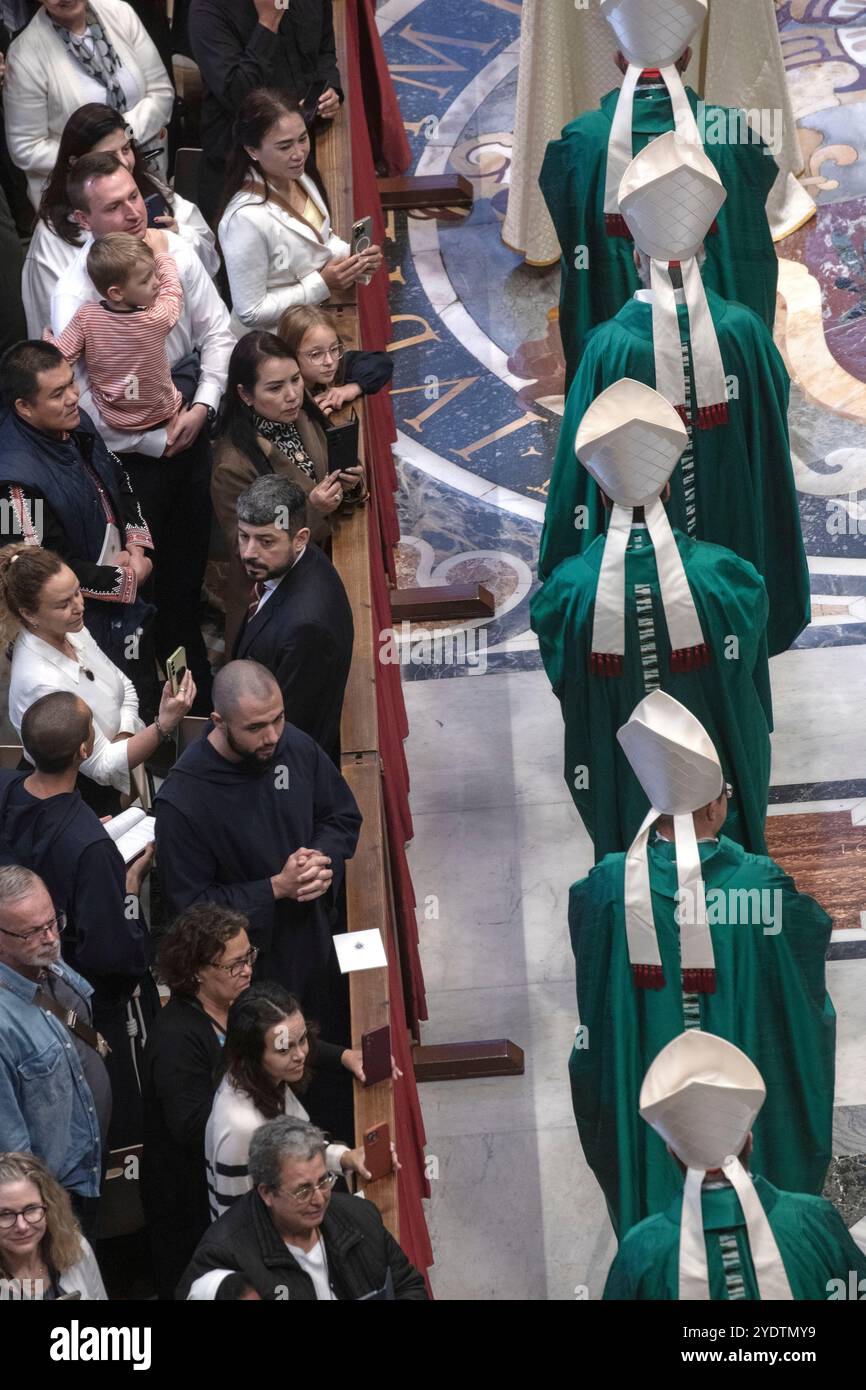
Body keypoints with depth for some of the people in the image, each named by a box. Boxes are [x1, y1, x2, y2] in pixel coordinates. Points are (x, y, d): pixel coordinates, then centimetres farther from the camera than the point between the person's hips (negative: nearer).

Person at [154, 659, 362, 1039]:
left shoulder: (295, 746, -10)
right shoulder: (181, 801, -27)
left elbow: (343, 818, 7)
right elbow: (191, 905, -21)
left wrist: (323, 859, -15)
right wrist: (277, 888, -25)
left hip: (313, 946, 6)